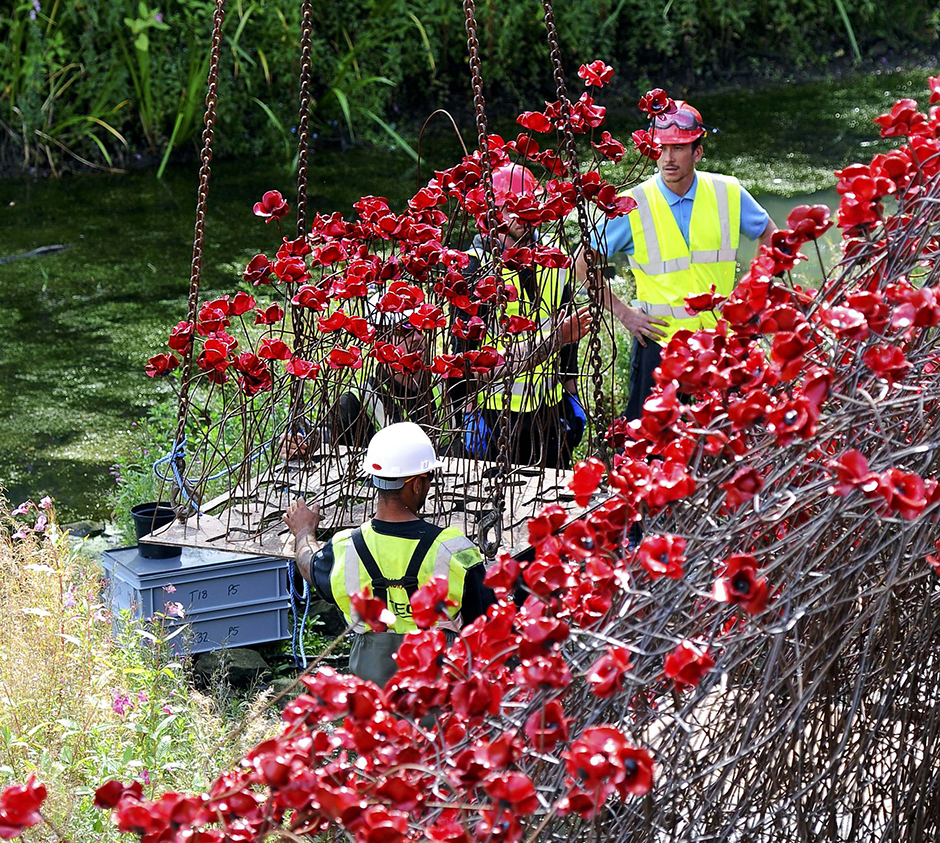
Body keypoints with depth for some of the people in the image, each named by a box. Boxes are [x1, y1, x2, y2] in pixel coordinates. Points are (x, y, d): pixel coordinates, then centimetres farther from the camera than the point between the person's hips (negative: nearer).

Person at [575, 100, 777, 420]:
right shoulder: (632, 206, -6)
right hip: (660, 342, -2)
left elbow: (770, 237, 17)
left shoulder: (729, 194, 0)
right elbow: (584, 264, 1)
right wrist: (623, 313, -5)